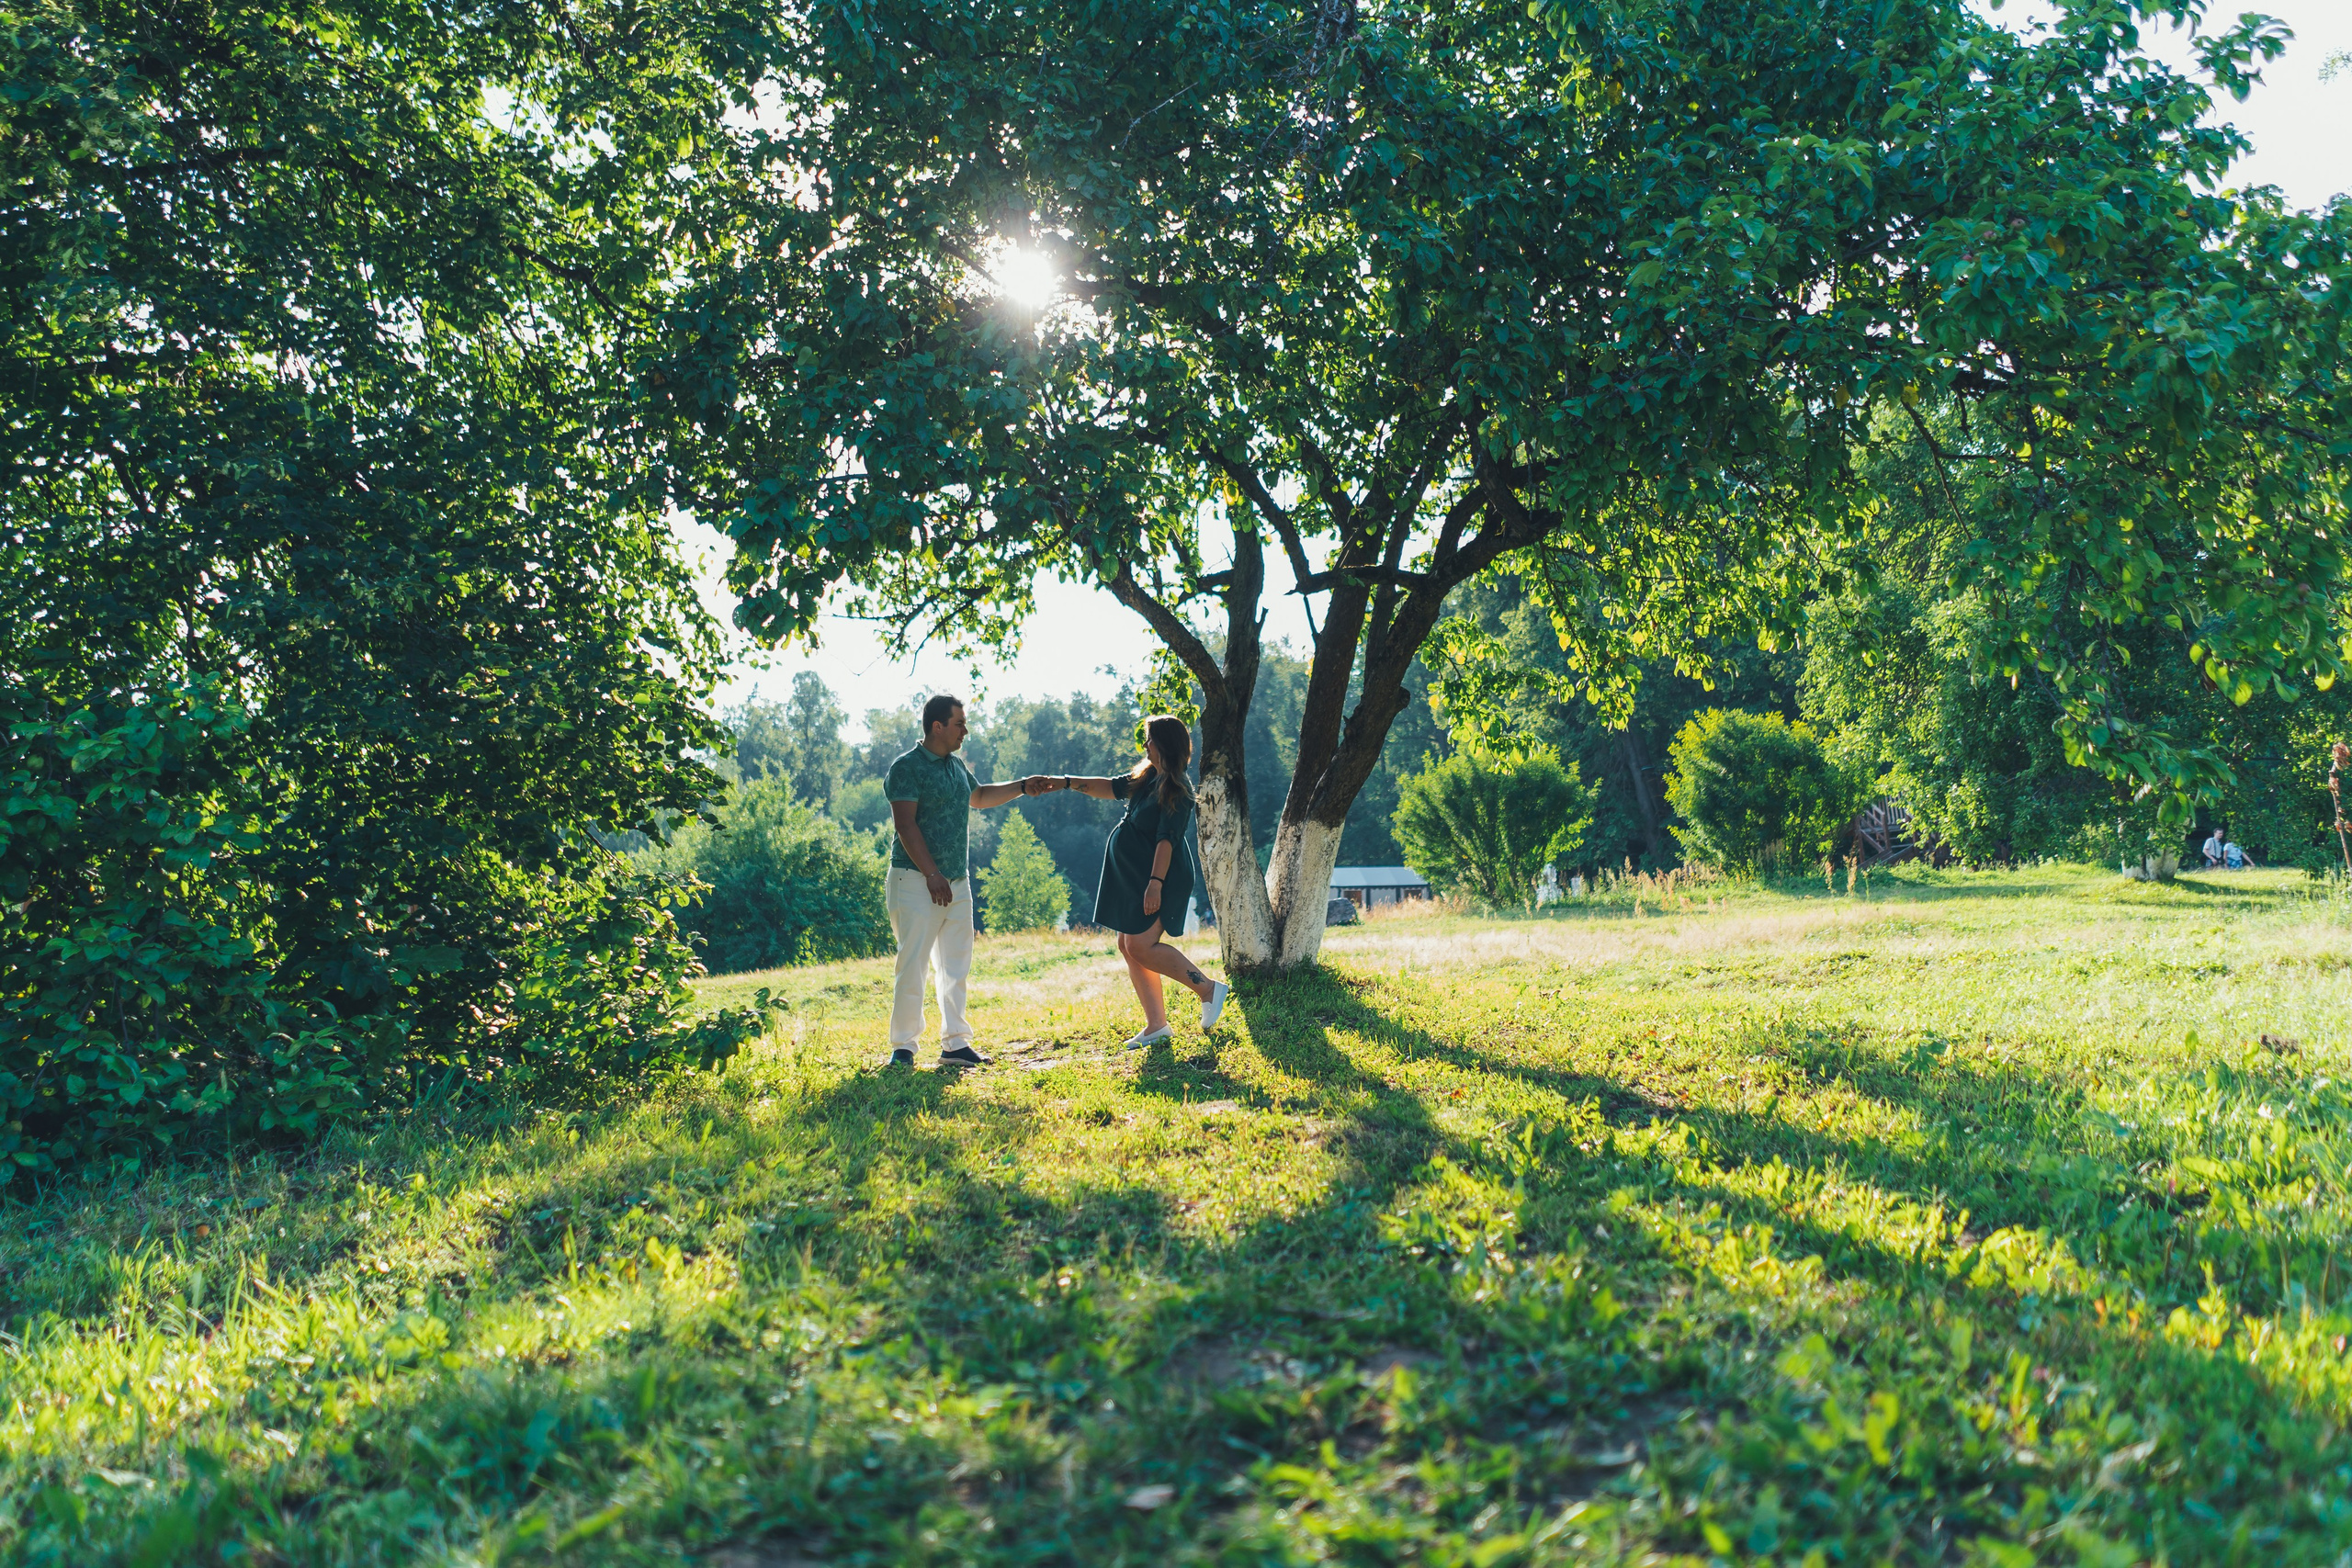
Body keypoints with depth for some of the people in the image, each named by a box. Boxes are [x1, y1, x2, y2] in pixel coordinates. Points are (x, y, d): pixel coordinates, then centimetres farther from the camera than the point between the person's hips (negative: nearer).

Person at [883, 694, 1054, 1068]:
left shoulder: (956, 765, 15)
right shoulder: (907, 767, -10)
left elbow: (978, 796, 34)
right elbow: (906, 825, -17)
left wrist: (1021, 787, 24)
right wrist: (932, 875, -21)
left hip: (957, 882, 8)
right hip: (917, 881, -8)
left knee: (956, 967, 8)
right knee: (913, 966, -7)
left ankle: (955, 1044, 14)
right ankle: (903, 1046, 2)